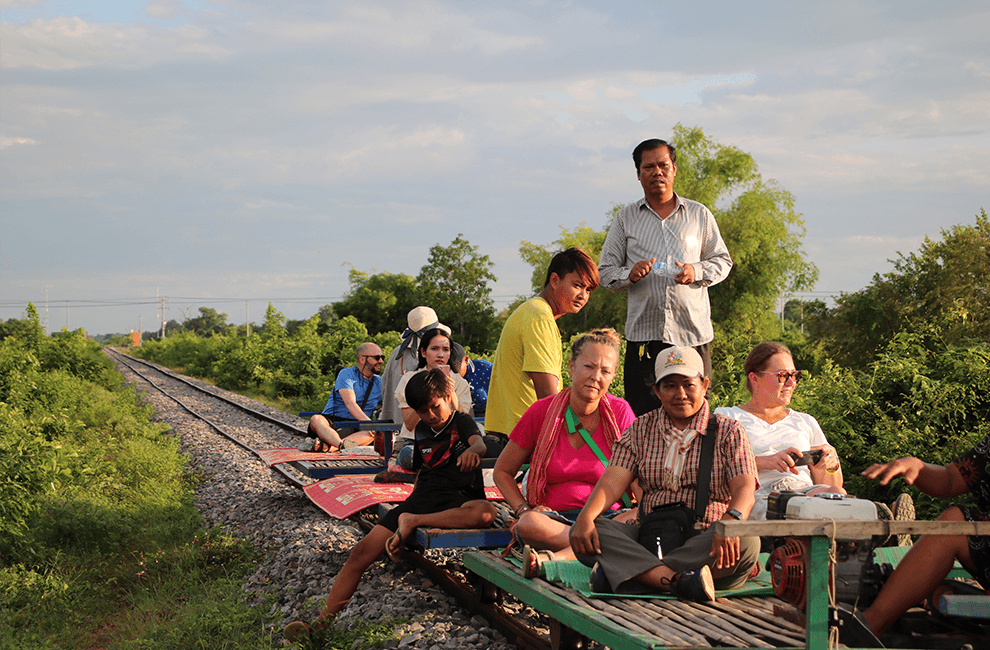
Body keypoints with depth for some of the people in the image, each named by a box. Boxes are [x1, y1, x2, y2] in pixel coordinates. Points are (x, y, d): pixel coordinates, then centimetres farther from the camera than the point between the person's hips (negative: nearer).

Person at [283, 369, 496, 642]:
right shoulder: (421, 430, 20)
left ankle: (412, 522, -27)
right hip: (423, 495, 5)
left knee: (486, 512, -43)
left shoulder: (462, 422, 3)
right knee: (363, 551, -14)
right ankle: (320, 623, -17)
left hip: (457, 500, -5)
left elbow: (480, 443, -21)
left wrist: (472, 450, -44)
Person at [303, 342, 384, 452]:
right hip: (330, 422, -3)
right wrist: (368, 422, -31)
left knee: (375, 433, -32)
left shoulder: (380, 383, 17)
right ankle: (343, 446, -63)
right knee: (316, 420, -35)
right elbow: (350, 403, -16)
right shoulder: (347, 374, -1)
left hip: (355, 429, 3)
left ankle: (326, 445, -49)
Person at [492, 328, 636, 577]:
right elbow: (502, 472, 12)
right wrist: (525, 510, -6)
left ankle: (554, 558, -46)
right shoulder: (542, 412, 2)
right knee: (528, 525, -36)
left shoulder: (620, 412, 4)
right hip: (553, 517, 0)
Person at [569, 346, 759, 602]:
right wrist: (585, 517, -20)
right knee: (583, 533, -22)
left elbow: (745, 489, -6)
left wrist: (730, 520, -30)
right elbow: (613, 481, 2)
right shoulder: (640, 430, 15)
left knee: (746, 542, -35)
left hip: (705, 539, -1)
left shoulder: (728, 431, 8)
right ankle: (675, 579, -39)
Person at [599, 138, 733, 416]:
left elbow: (722, 261, 14)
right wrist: (629, 275, -9)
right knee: (641, 416, -4)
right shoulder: (625, 218, 13)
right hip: (643, 332, 0)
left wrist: (696, 271, -7)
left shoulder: (699, 214, 12)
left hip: (693, 333, 0)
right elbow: (606, 270, 13)